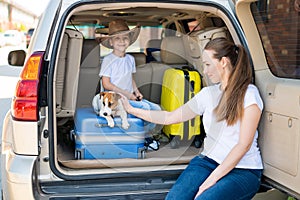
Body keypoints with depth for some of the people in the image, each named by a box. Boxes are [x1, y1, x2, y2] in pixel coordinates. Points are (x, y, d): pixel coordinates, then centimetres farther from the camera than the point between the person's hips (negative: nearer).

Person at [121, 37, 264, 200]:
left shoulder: (249, 94, -6)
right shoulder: (208, 93, 12)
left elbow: (244, 145, -12)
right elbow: (170, 117, 16)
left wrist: (212, 179, -17)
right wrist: (131, 110, 15)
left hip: (244, 170, -4)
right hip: (209, 161, 4)